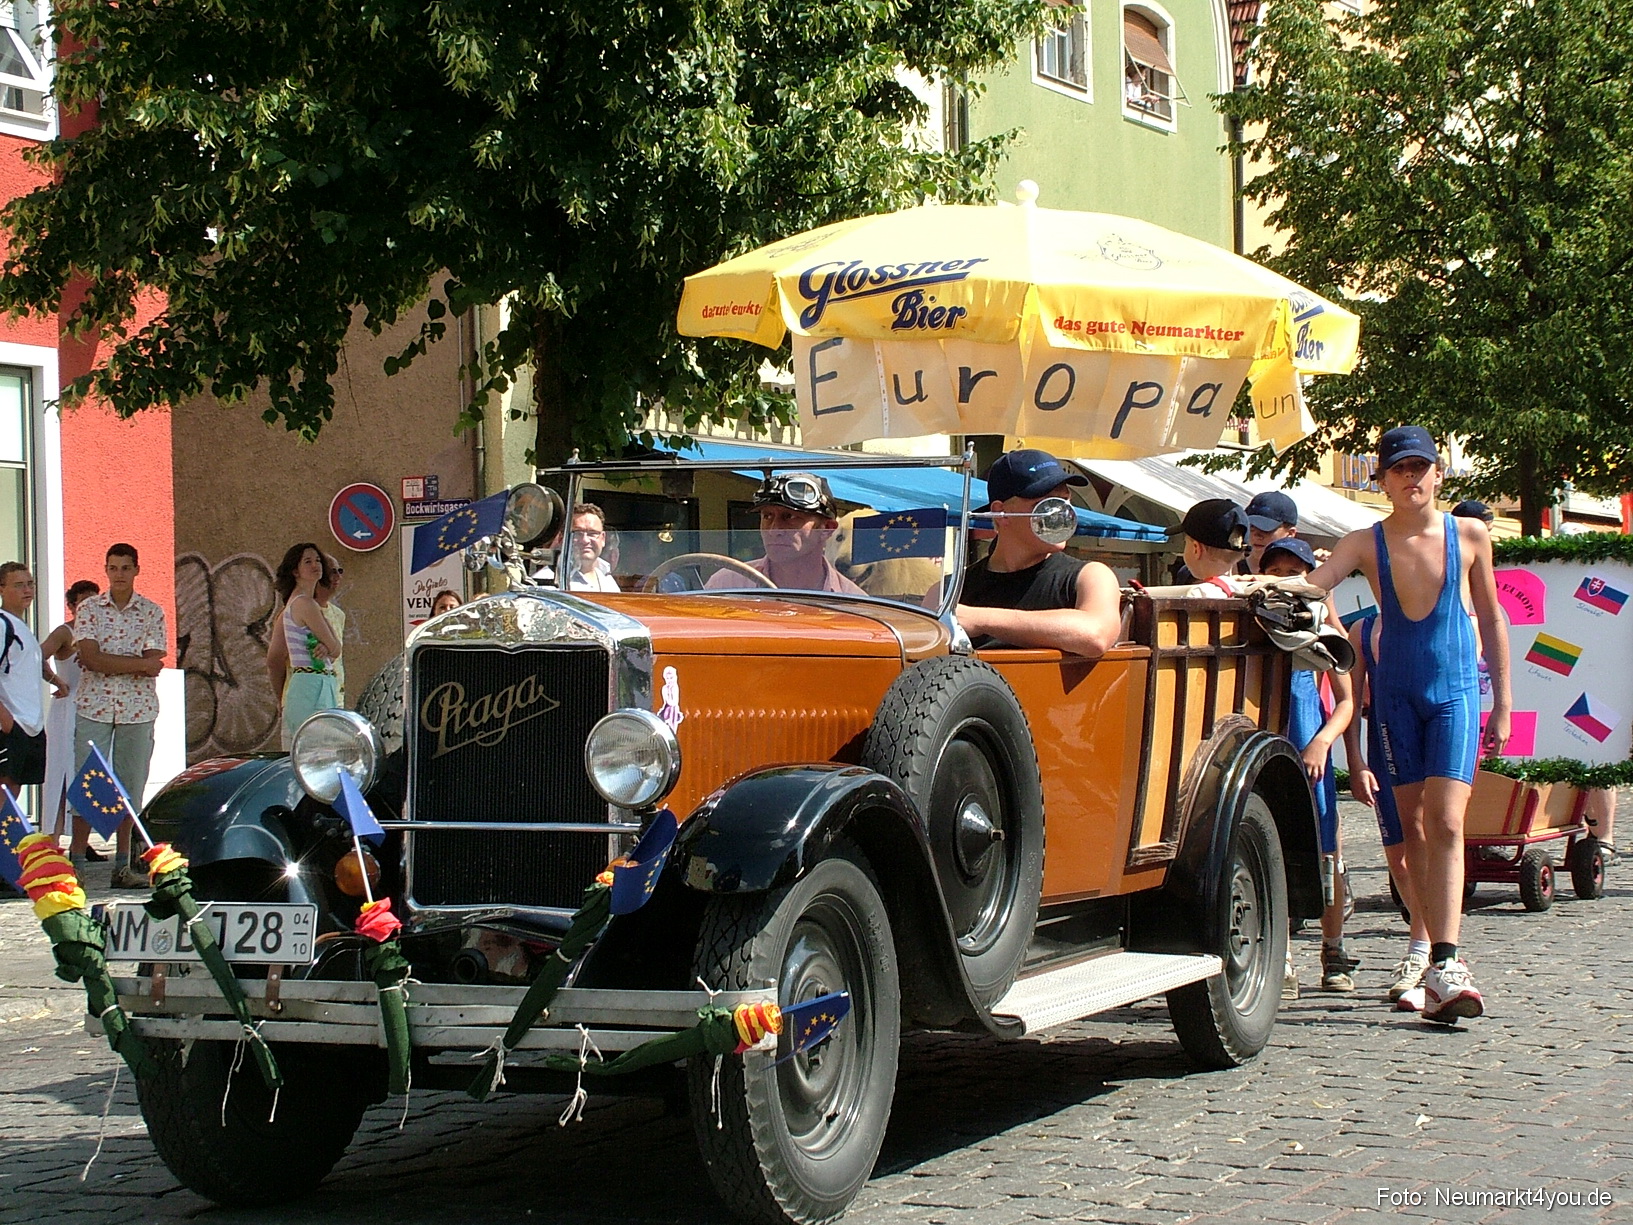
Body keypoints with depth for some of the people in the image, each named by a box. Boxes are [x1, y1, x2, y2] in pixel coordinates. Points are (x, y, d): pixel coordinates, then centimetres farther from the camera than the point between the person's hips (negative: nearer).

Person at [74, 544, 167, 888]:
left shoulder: (152, 612, 6)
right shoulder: (88, 608, 5)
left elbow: (154, 666, -4)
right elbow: (90, 658, -8)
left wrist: (109, 663, -9)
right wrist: (139, 663, -12)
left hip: (138, 709, 1)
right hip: (93, 707, -1)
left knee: (131, 787, 3)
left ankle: (122, 865, 9)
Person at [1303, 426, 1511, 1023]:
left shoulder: (1470, 536, 2)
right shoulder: (1367, 543, 1)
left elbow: (1491, 619, 9)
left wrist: (1502, 702, 9)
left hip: (1456, 692, -2)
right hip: (1396, 694, 2)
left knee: (1446, 822, -15)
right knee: (1412, 826, 4)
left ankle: (1445, 964, -23)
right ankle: (1437, 949, 15)